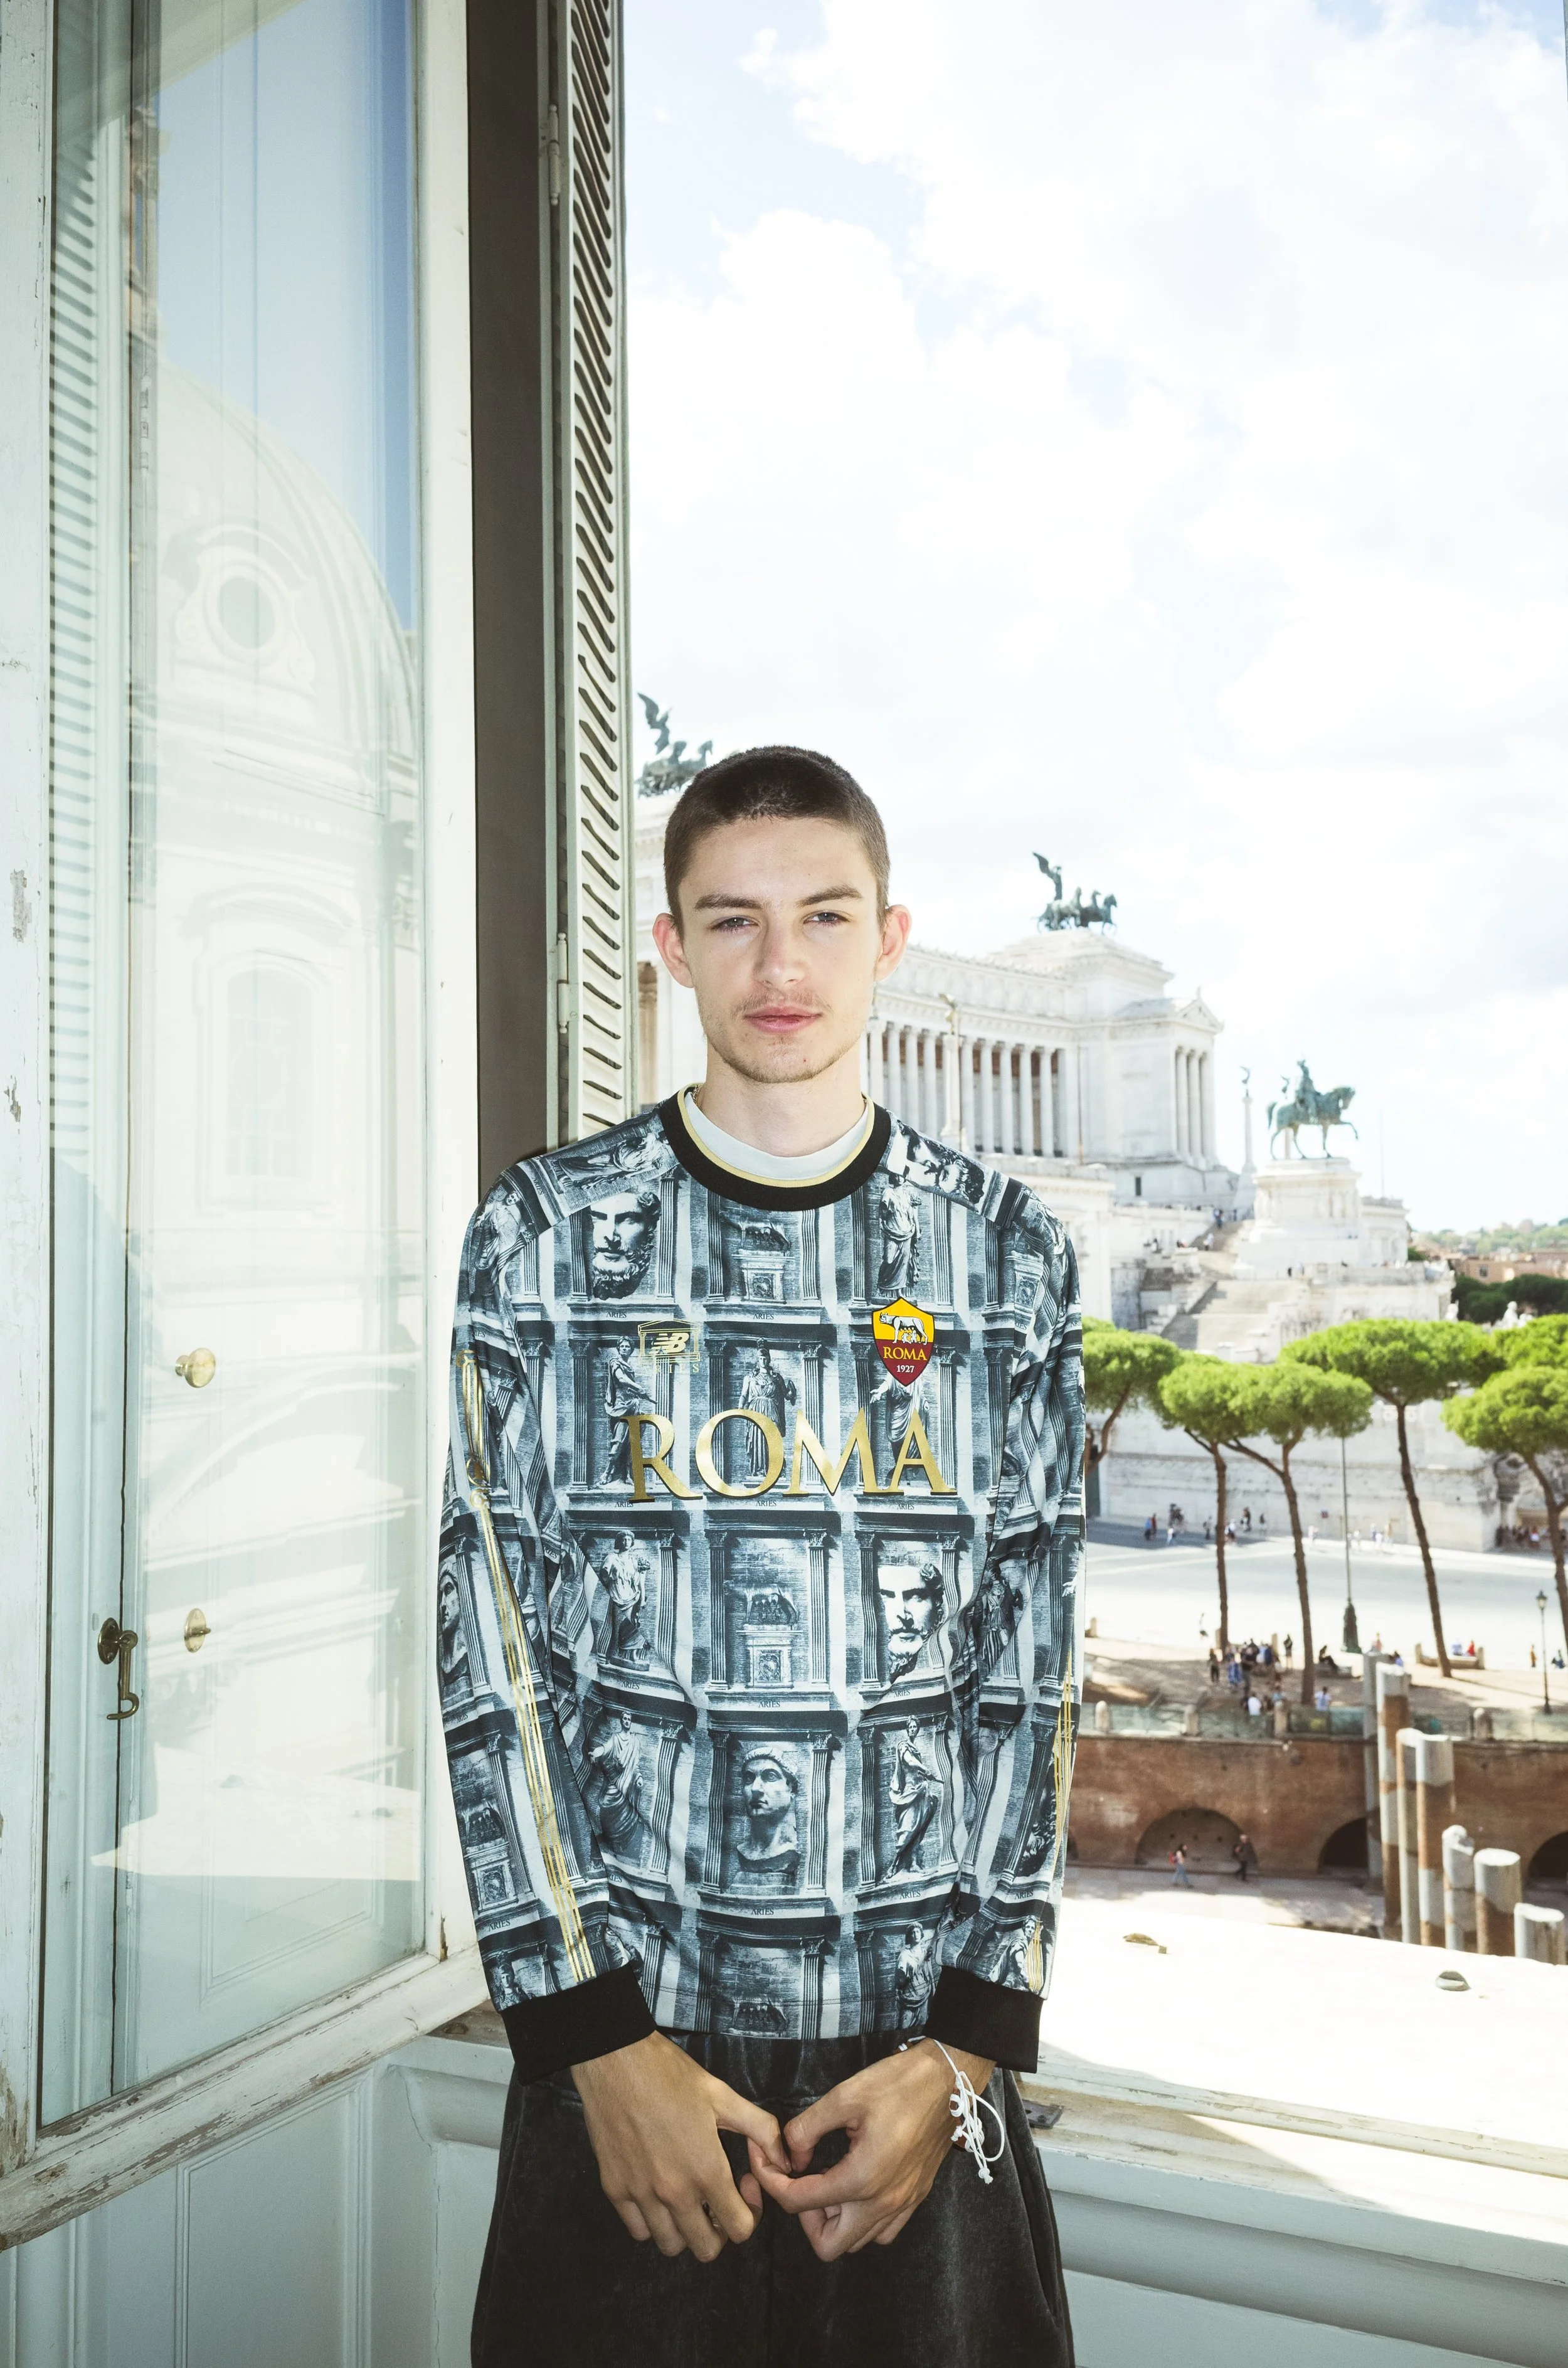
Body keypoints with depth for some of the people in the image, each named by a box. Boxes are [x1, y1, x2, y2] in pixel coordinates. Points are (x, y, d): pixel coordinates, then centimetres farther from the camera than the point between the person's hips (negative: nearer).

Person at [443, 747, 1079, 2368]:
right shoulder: (544, 1236, -4)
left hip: (924, 2033, 1)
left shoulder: (1009, 1252, 0)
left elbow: (1033, 1658, 0)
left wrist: (969, 2042, -5)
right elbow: (492, 1643, -5)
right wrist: (598, 2034, -9)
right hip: (624, 2021, 0)